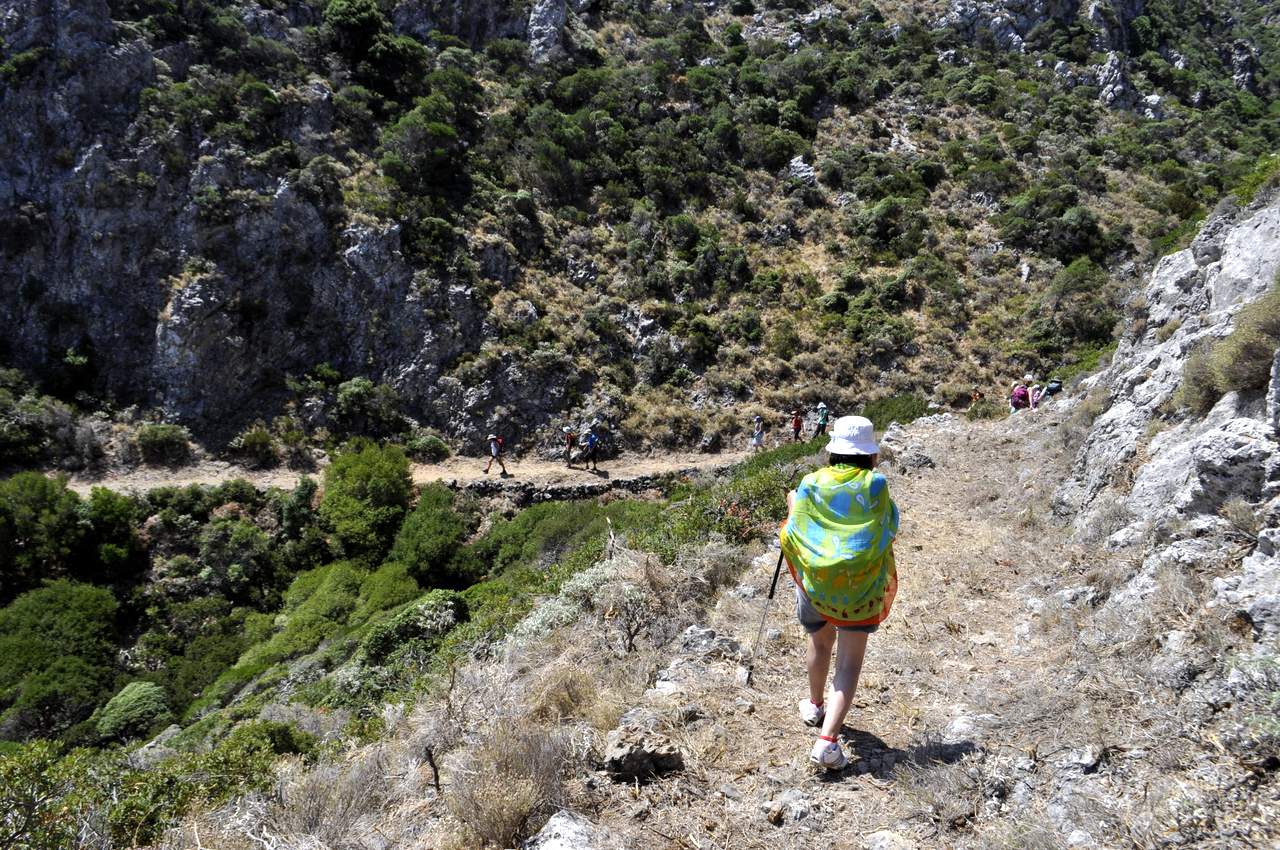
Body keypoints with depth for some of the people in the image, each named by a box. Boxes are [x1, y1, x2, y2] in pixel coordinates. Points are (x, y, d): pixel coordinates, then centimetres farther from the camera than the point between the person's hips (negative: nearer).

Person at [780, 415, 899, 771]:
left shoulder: (811, 484, -6)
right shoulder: (875, 485, -7)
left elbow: (792, 534, -3)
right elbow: (889, 529, 4)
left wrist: (792, 505, 15)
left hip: (815, 578, 2)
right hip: (861, 583, -2)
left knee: (821, 642, 27)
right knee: (849, 660, -1)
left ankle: (815, 707, 48)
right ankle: (827, 740, -14)